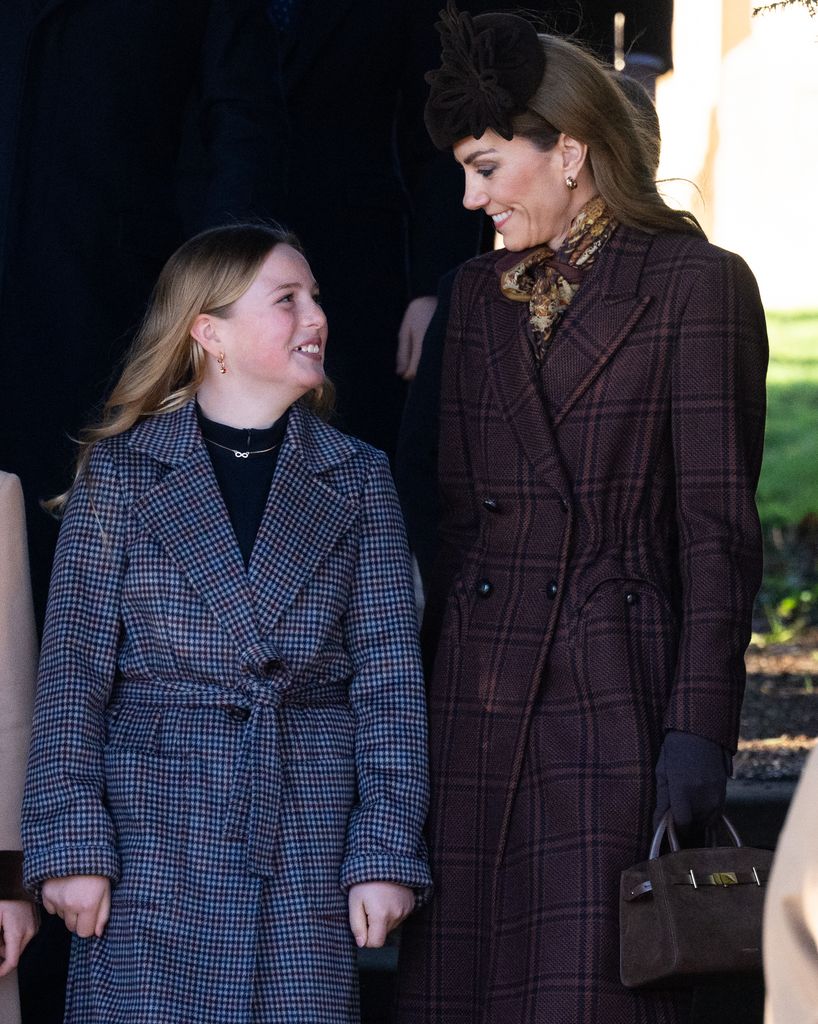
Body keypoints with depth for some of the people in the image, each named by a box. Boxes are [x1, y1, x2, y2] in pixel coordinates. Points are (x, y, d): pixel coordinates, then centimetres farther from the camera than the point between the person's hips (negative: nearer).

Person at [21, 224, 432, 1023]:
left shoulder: (356, 480, 8)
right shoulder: (119, 474, 3)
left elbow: (388, 676, 4)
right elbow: (73, 671, 1)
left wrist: (387, 851, -4)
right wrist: (71, 844, -7)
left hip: (307, 846, 1)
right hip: (155, 840, -1)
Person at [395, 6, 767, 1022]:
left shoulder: (697, 284, -2)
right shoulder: (478, 294, 16)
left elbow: (717, 528, -6)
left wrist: (699, 726, -13)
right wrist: (409, 701, 13)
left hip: (614, 702, -6)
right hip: (475, 701, 6)